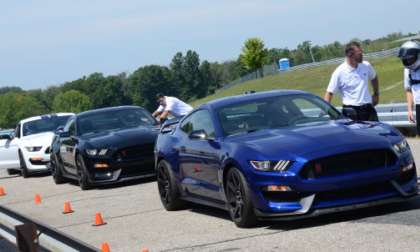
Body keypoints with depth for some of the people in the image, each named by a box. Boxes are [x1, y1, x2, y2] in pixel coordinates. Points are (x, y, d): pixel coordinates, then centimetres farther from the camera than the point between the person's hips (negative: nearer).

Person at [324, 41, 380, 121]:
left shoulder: (366, 66, 4)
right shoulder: (339, 72, -9)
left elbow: (374, 78, 26)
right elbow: (329, 93, -8)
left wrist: (376, 94, 26)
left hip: (368, 109, 5)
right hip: (350, 111, -5)